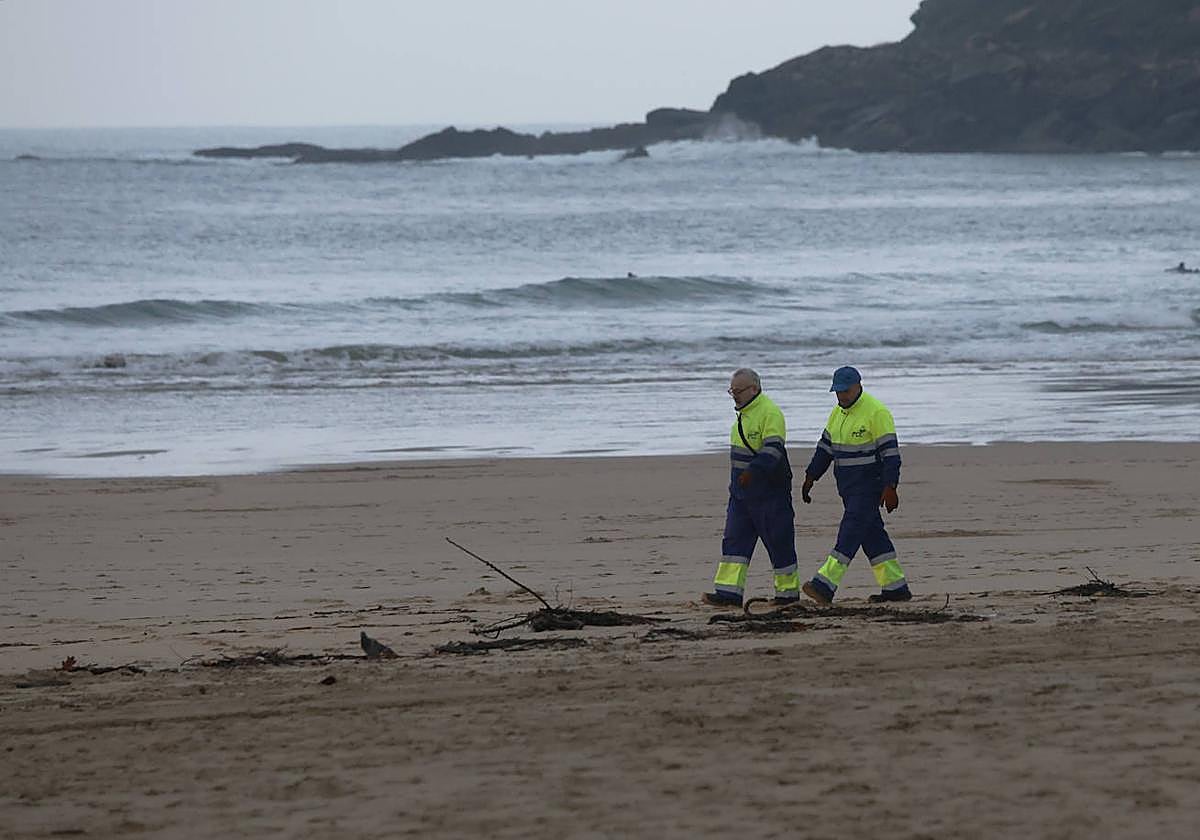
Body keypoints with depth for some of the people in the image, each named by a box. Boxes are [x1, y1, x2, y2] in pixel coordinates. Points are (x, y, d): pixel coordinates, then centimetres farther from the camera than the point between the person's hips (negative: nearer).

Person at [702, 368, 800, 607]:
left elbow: (773, 449, -28)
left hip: (768, 492, -9)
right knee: (734, 540, 1)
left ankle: (788, 592, 12)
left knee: (779, 541, 1)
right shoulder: (744, 412, 13)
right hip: (741, 492, 9)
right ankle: (729, 592, -2)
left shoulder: (770, 413, -17)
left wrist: (753, 470, -42)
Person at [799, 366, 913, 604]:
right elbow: (825, 448, 19)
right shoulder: (838, 413, 12)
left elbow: (890, 451, -17)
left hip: (870, 484, -9)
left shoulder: (876, 412, -14)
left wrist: (890, 488, -22)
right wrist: (810, 477, 15)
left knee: (851, 532, -15)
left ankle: (825, 586, -24)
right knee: (872, 534, 10)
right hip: (848, 486, 9)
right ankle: (896, 587, 15)